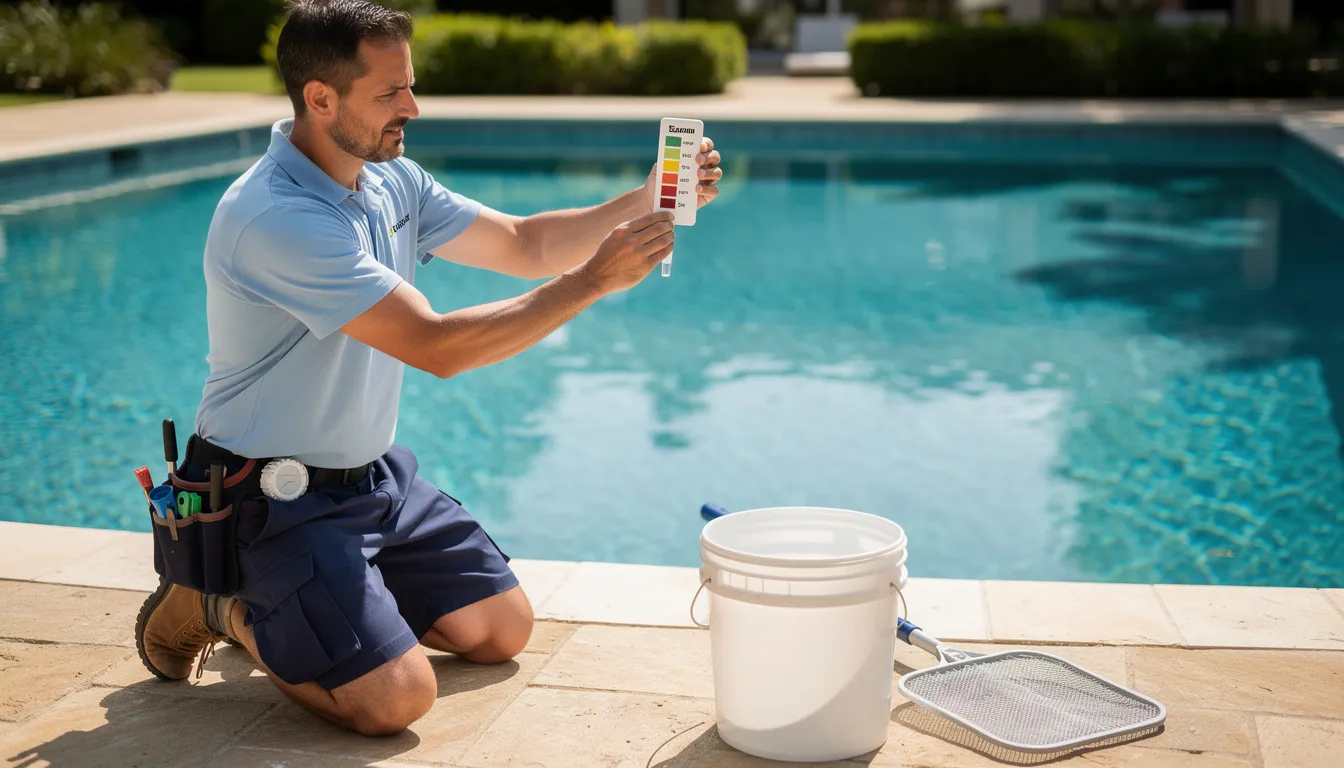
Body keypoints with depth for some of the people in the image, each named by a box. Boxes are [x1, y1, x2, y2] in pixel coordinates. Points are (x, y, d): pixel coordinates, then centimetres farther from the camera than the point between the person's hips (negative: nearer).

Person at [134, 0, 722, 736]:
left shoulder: (390, 181, 1)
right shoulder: (275, 218, -28)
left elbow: (524, 244, 7)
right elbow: (436, 348, -30)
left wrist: (645, 200, -9)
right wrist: (592, 280, -28)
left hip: (373, 476, 9)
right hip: (274, 499, -9)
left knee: (502, 628, 9)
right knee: (397, 697, -19)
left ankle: (331, 591, 21)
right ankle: (228, 608, 4)